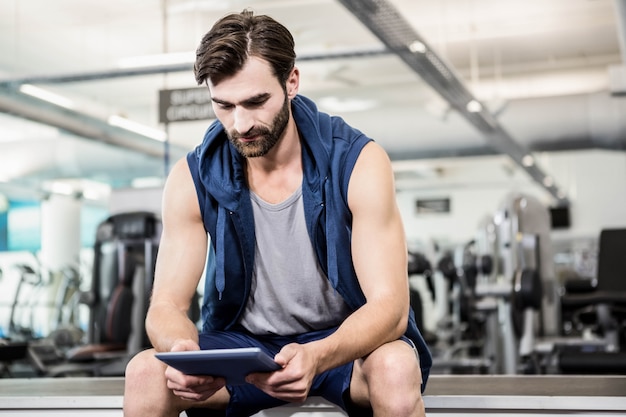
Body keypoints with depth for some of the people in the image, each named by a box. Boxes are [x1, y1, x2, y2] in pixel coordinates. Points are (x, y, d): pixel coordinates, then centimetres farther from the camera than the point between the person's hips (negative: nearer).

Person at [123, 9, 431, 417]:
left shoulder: (359, 162, -16)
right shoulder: (193, 179, -8)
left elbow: (390, 306, -21)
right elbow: (167, 304, -7)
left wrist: (317, 357, -41)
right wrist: (181, 350, -33)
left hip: (347, 342, -1)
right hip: (242, 343, 2)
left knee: (396, 369, -35)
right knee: (146, 373, -25)